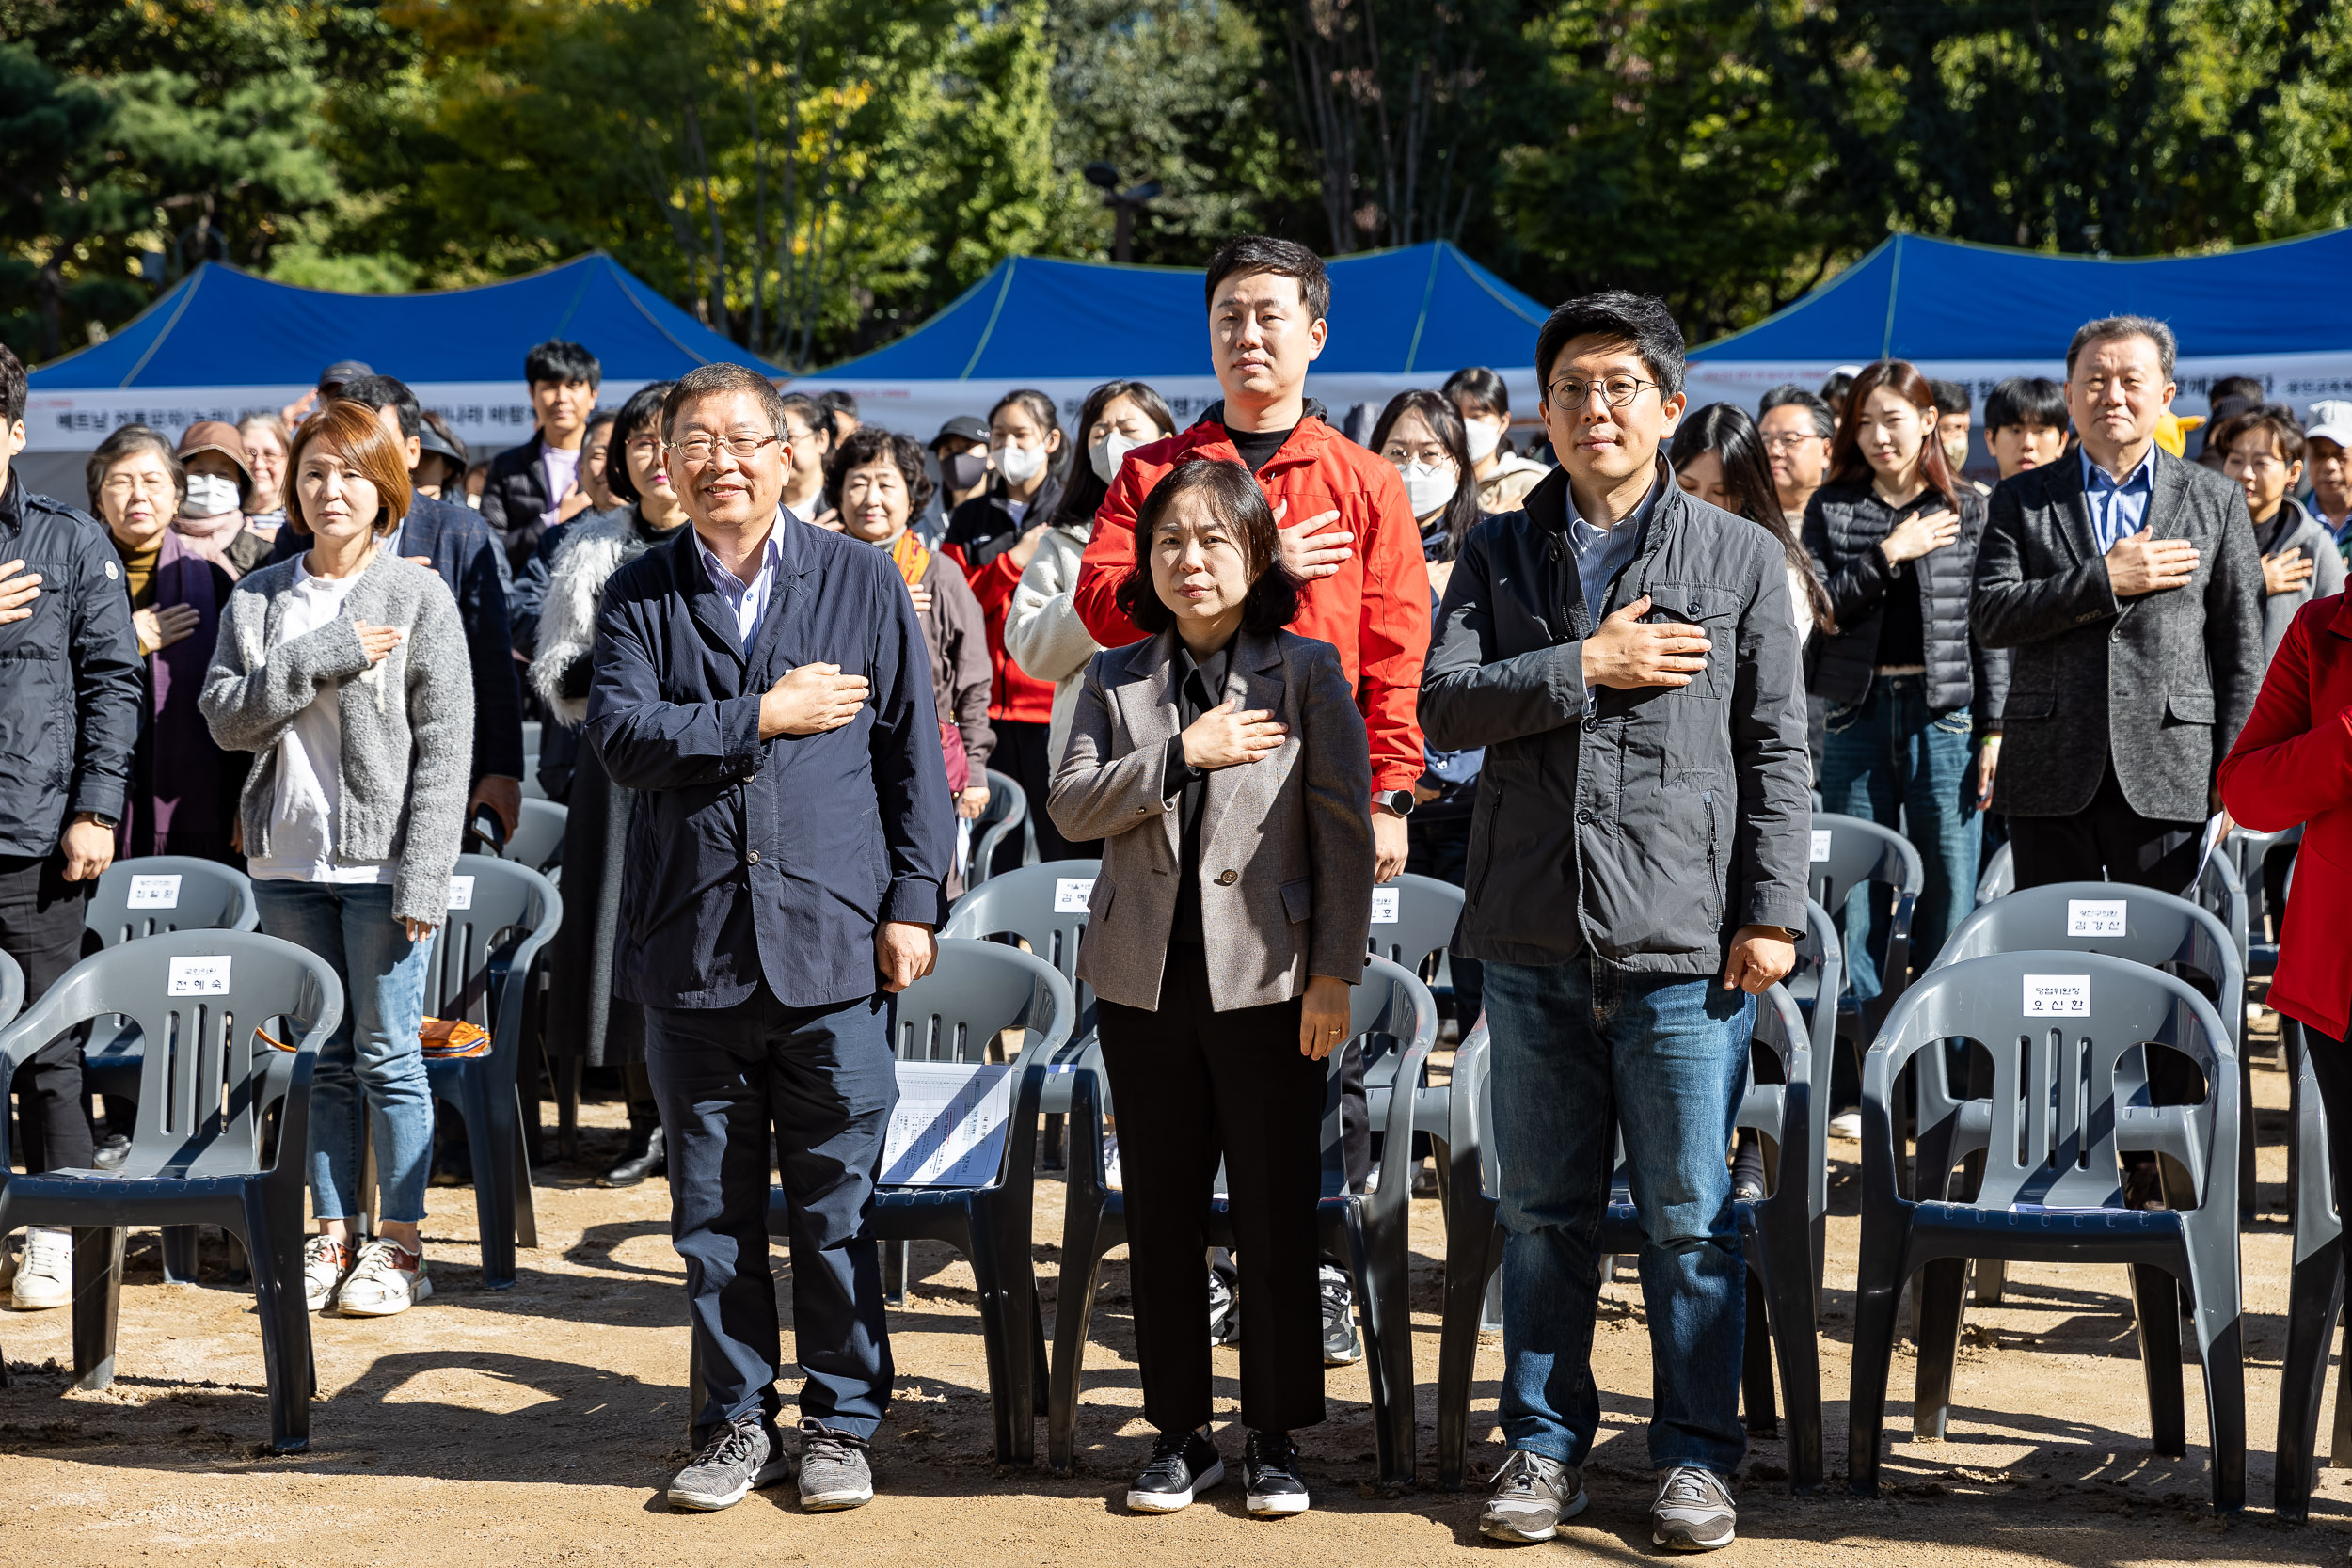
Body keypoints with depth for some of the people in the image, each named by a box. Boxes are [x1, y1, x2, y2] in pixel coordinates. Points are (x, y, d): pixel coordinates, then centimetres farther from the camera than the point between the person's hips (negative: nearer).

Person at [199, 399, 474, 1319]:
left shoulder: (419, 596, -3)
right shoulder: (259, 598, 9)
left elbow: (444, 748, -6)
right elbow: (224, 718, 0)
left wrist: (423, 878, -13)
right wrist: (319, 658, -13)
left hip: (380, 860, -4)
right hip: (289, 861, 4)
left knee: (388, 1054, 0)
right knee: (325, 1057, 10)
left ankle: (399, 1244, 7)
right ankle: (333, 1235, 17)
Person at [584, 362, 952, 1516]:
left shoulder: (862, 581, 7)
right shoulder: (640, 597, 7)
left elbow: (913, 750, 5)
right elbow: (620, 735, -9)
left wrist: (913, 902, -1)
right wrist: (767, 714, -10)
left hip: (831, 944, -1)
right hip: (691, 946, 1)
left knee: (837, 1204, 3)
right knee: (714, 1210, 9)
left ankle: (841, 1423, 15)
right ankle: (737, 1423, 20)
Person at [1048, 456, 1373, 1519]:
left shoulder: (1307, 673, 1)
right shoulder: (1116, 681, 9)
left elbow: (1345, 830, -2)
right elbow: (1071, 806, -3)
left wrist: (1335, 974, -7)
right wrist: (1183, 753, -14)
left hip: (1267, 981, -3)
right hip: (1145, 981, 3)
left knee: (1277, 1220, 2)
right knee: (1161, 1222, 8)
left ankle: (1276, 1439, 13)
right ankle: (1180, 1434, 18)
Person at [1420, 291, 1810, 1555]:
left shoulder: (1741, 558, 5)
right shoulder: (1499, 553, 10)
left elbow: (1776, 751, 3)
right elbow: (1442, 703, -2)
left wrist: (1772, 912, -4)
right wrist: (1584, 667, -12)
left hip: (1682, 945, -2)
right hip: (1534, 940, 2)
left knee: (1690, 1218, 2)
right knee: (1543, 1212, 10)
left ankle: (1696, 1456, 13)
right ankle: (1546, 1444, 21)